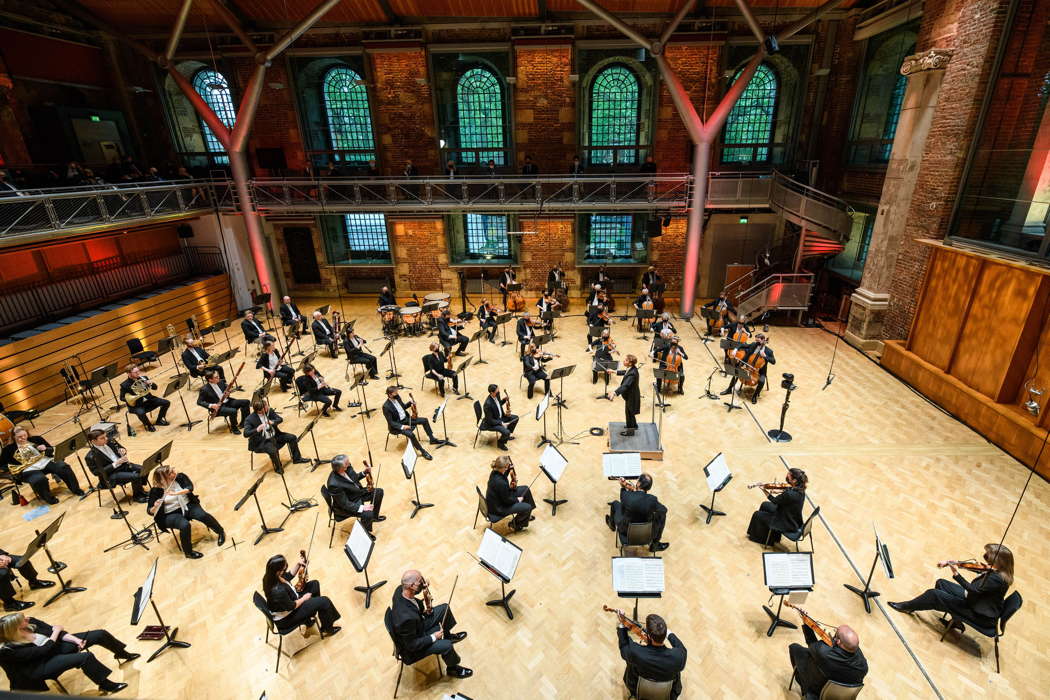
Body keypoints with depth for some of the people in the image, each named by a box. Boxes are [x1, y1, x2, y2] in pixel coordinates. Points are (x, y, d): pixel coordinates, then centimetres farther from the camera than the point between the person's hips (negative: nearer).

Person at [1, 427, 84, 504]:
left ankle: (76, 489, -13)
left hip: (45, 462, 3)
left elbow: (52, 450, 16)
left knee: (64, 467, -26)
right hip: (29, 469, -3)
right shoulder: (9, 449, 8)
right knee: (39, 479, -36)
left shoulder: (36, 439, 14)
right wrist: (17, 468, -10)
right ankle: (48, 498, -10)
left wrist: (45, 449, -7)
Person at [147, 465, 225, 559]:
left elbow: (190, 488, -17)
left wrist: (176, 493, -31)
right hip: (170, 514, -2)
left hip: (187, 505, 2)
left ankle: (221, 532, 0)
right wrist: (155, 507, -29)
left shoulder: (180, 477, -3)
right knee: (185, 525, -33)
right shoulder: (156, 491, -9)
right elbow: (150, 511, -8)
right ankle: (188, 552, -9)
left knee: (203, 515, -27)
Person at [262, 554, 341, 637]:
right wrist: (304, 598, -9)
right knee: (324, 601, -8)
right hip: (286, 618, -9)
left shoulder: (271, 576, -17)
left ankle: (308, 619, 29)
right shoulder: (278, 590, -42)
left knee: (314, 584, 12)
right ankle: (328, 629, 20)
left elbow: (289, 576, 4)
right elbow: (292, 606, -26)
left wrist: (298, 565, -11)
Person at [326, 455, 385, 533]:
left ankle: (374, 517, 32)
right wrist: (362, 507, -33)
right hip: (345, 506, -8)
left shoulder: (347, 468, -16)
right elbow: (345, 504, -28)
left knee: (379, 492, 10)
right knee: (368, 514, -25)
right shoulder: (334, 484, -37)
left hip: (357, 492, 8)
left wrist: (364, 472, -10)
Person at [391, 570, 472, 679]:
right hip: (412, 648, -8)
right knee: (446, 645, -16)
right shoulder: (406, 618, -43)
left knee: (444, 608, 7)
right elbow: (412, 645, -28)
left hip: (418, 624, 8)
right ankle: (452, 668, 18)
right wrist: (433, 637, -17)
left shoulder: (401, 589, -22)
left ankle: (448, 636, 37)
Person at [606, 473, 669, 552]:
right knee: (662, 513, 19)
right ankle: (654, 545, 31)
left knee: (615, 503, 24)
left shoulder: (626, 495, -28)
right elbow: (664, 510, -6)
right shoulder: (652, 499, -27)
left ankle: (612, 525, 56)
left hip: (625, 530, 1)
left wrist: (623, 487, -9)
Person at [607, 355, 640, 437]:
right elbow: (625, 372, 16)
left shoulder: (632, 373, -36)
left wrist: (614, 393, -55)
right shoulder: (631, 368, -8)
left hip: (631, 396, -9)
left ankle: (630, 430, 30)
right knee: (630, 411, 28)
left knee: (629, 412, 10)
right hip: (630, 394, 9)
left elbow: (625, 385, -46)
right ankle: (634, 425, 50)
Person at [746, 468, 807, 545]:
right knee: (765, 505, 23)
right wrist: (778, 492, -3)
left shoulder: (789, 494, -37)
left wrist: (764, 490, -8)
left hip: (788, 525, -9)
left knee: (757, 515, 5)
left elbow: (775, 501, -19)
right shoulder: (800, 489, -12)